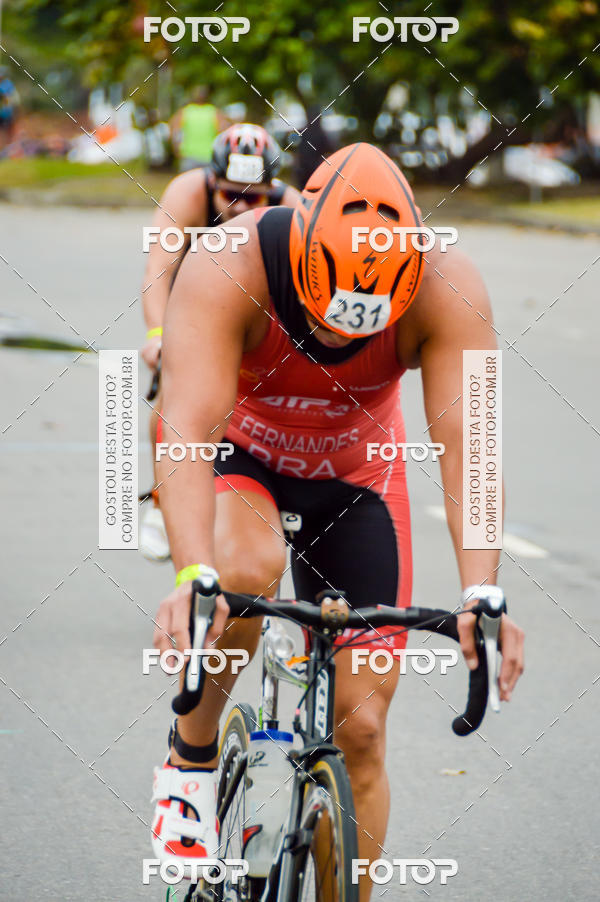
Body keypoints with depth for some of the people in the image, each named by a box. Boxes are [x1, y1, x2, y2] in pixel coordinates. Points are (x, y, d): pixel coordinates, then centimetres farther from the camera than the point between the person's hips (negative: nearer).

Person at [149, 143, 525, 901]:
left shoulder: (445, 289, -32)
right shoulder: (227, 271, -36)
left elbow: (465, 441, -37)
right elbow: (188, 428, -45)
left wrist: (482, 597, -51)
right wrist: (193, 577, -60)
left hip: (354, 470, 2)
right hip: (236, 449, -2)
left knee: (360, 727, -4)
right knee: (247, 571, -36)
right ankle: (191, 757, -11)